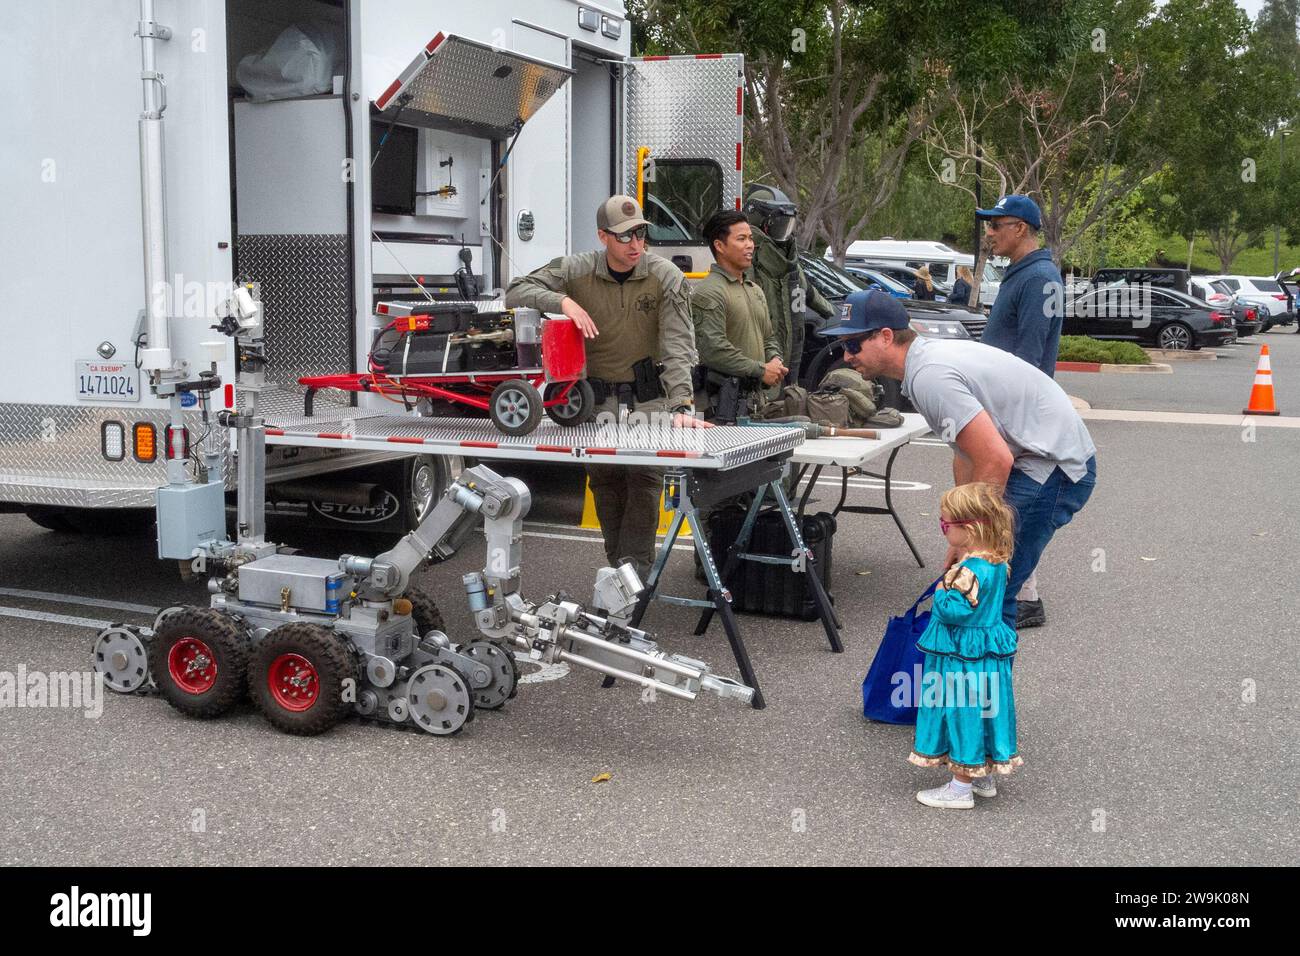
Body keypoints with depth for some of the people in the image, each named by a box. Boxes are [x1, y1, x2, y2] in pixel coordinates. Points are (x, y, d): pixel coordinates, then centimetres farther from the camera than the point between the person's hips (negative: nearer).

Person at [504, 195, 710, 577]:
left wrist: (681, 405, -25)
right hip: (597, 401, 2)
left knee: (644, 479, -13)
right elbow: (516, 292, -7)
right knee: (605, 485, 6)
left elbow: (678, 345, -14)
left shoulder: (666, 276, -8)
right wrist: (563, 301, -26)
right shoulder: (577, 271, -4)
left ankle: (636, 572, -10)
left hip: (649, 401, -2)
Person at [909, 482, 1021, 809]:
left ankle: (960, 789, 13)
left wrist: (941, 593, -12)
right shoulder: (997, 564, 2)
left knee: (962, 712, 2)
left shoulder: (970, 571, -28)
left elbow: (954, 610, -28)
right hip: (990, 655, 9)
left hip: (963, 660, -9)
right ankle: (984, 777, 34)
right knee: (983, 709, 20)